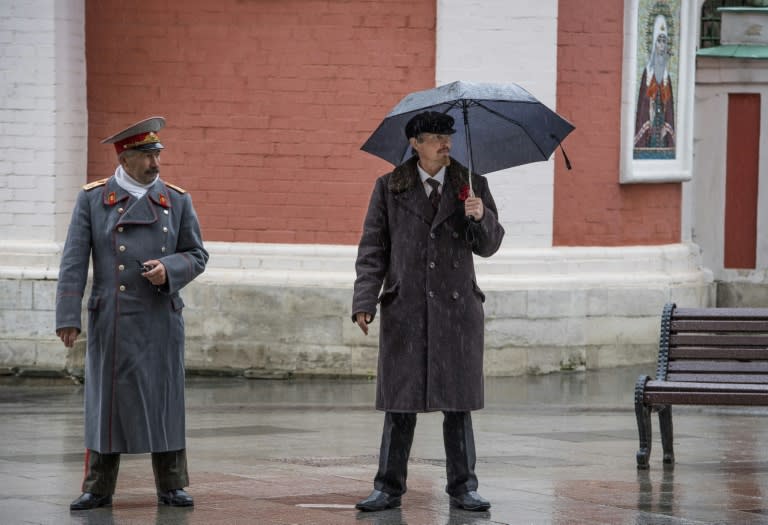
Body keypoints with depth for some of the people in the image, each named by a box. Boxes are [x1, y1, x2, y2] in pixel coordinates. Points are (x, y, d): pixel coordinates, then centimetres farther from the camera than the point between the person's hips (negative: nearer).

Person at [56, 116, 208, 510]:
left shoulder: (177, 201, 5)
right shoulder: (92, 200, 0)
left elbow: (197, 255, 9)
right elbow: (74, 262, -4)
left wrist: (169, 269, -13)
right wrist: (68, 317, -11)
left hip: (161, 319, 1)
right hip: (111, 319, -1)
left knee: (165, 400, 4)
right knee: (106, 400, 2)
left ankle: (171, 487, 13)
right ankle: (98, 489, 10)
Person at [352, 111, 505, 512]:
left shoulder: (471, 186, 7)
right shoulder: (389, 188, 6)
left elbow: (489, 246, 4)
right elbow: (372, 249, 5)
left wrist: (480, 218, -17)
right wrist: (364, 302, -5)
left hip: (456, 309, 1)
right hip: (404, 309, 0)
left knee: (458, 402, 2)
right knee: (400, 401, 1)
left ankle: (462, 487, 9)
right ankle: (388, 487, 8)